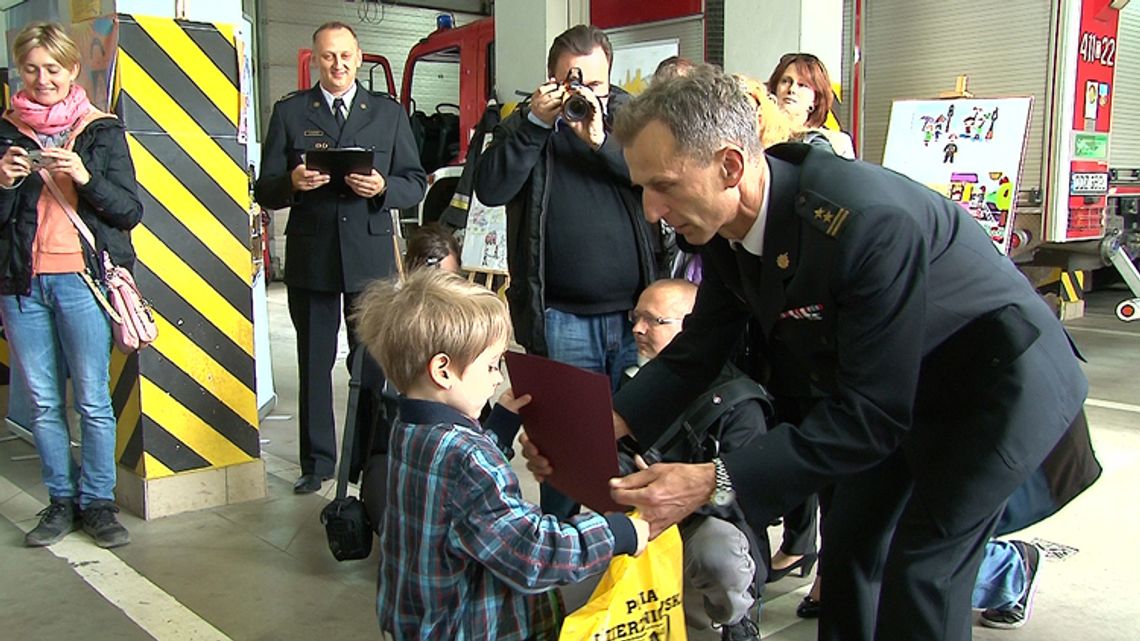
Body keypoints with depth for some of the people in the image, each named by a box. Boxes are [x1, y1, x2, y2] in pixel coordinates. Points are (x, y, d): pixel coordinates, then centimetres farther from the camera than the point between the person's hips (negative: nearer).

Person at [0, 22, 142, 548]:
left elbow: (130, 211, 0)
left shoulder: (102, 131, 6)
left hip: (81, 280, -2)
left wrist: (85, 177, -15)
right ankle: (61, 500, 18)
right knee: (43, 402, 7)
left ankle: (98, 503, 9)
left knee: (93, 400, -2)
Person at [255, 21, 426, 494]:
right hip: (310, 256, 0)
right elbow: (265, 191, 5)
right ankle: (317, 461, 19)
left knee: (372, 363, 6)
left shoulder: (389, 113, 10)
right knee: (314, 364, 7)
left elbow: (415, 183, 7)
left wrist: (383, 187, -14)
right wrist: (292, 183, -18)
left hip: (371, 254, 0)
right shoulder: (289, 112, 7)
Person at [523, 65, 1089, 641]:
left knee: (922, 573, -7)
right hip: (898, 389, 8)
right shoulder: (726, 224, -14)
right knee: (849, 543, 13)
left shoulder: (870, 220, -38)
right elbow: (699, 348, -3)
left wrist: (714, 481, -40)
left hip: (997, 381, -7)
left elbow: (870, 415, -35)